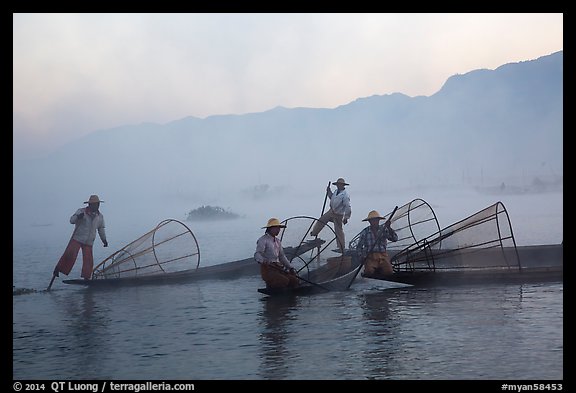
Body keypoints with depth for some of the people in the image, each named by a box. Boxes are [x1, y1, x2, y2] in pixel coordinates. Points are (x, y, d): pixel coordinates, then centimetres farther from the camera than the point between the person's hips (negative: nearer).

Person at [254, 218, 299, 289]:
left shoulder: (277, 241, 19)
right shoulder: (263, 240, -6)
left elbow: (282, 256, 22)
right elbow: (257, 256, -18)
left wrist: (290, 268, 8)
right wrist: (264, 261, -39)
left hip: (277, 268, 7)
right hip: (267, 269, -7)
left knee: (294, 280, -13)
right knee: (285, 281, -28)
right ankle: (270, 285, -5)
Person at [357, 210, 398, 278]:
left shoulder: (384, 230, 8)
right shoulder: (365, 232, 6)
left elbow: (395, 239, -5)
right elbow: (359, 247, 12)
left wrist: (388, 228, -15)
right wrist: (363, 258, -3)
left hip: (383, 256, 1)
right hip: (370, 257, -1)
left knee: (388, 272, -23)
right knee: (369, 272, -29)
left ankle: (379, 269, 10)